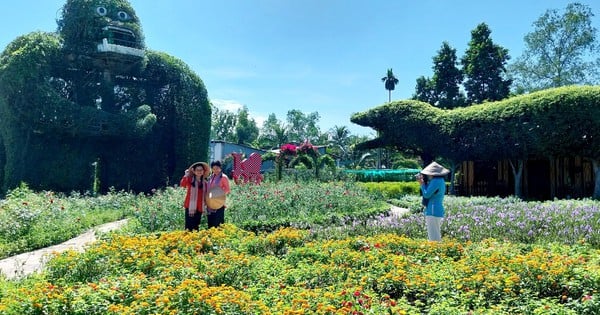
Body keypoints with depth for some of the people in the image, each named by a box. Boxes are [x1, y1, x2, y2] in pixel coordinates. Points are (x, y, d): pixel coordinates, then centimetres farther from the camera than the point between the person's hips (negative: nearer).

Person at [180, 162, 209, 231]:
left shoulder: (204, 182, 11)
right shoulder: (190, 179, -3)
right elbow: (182, 184, -23)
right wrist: (186, 174, -29)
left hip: (199, 208, 5)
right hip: (190, 206, -4)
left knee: (196, 227, 11)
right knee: (189, 226, -7)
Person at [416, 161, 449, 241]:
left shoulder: (436, 181, -17)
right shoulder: (441, 180, 14)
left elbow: (426, 194, -17)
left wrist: (422, 184, -3)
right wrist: (423, 182, 11)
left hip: (433, 211, -11)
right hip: (439, 211, 11)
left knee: (433, 238, -7)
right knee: (437, 236, 16)